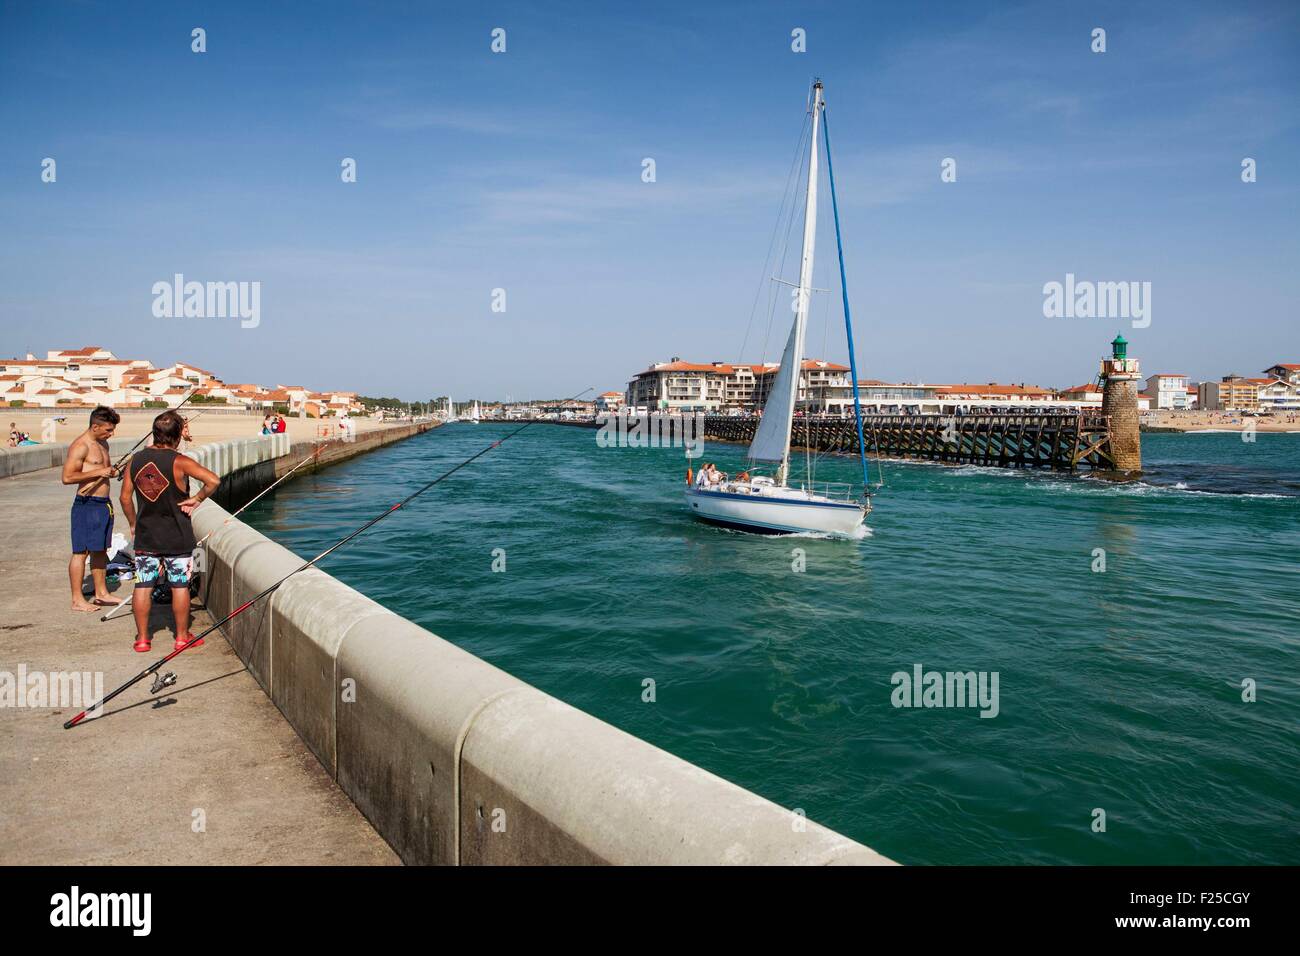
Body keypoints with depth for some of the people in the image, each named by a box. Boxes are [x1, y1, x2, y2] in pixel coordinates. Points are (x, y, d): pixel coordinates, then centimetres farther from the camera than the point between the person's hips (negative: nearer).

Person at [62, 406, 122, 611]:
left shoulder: (103, 444, 15)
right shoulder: (80, 446, -13)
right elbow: (67, 477, -20)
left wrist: (111, 471, 8)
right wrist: (99, 472, -21)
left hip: (104, 504, 9)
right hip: (87, 504, -9)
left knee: (100, 550, 15)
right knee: (81, 551, -4)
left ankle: (101, 593, 24)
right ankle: (77, 600, 1)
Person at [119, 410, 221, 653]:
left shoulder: (136, 459, 2)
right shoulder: (179, 462, -14)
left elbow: (125, 497, 8)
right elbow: (213, 480, -26)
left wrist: (133, 523, 20)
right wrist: (197, 499, -11)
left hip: (145, 535, 4)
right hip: (177, 537, -4)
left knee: (143, 586, 10)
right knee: (180, 587, 7)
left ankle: (142, 638, 17)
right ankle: (182, 637, 15)